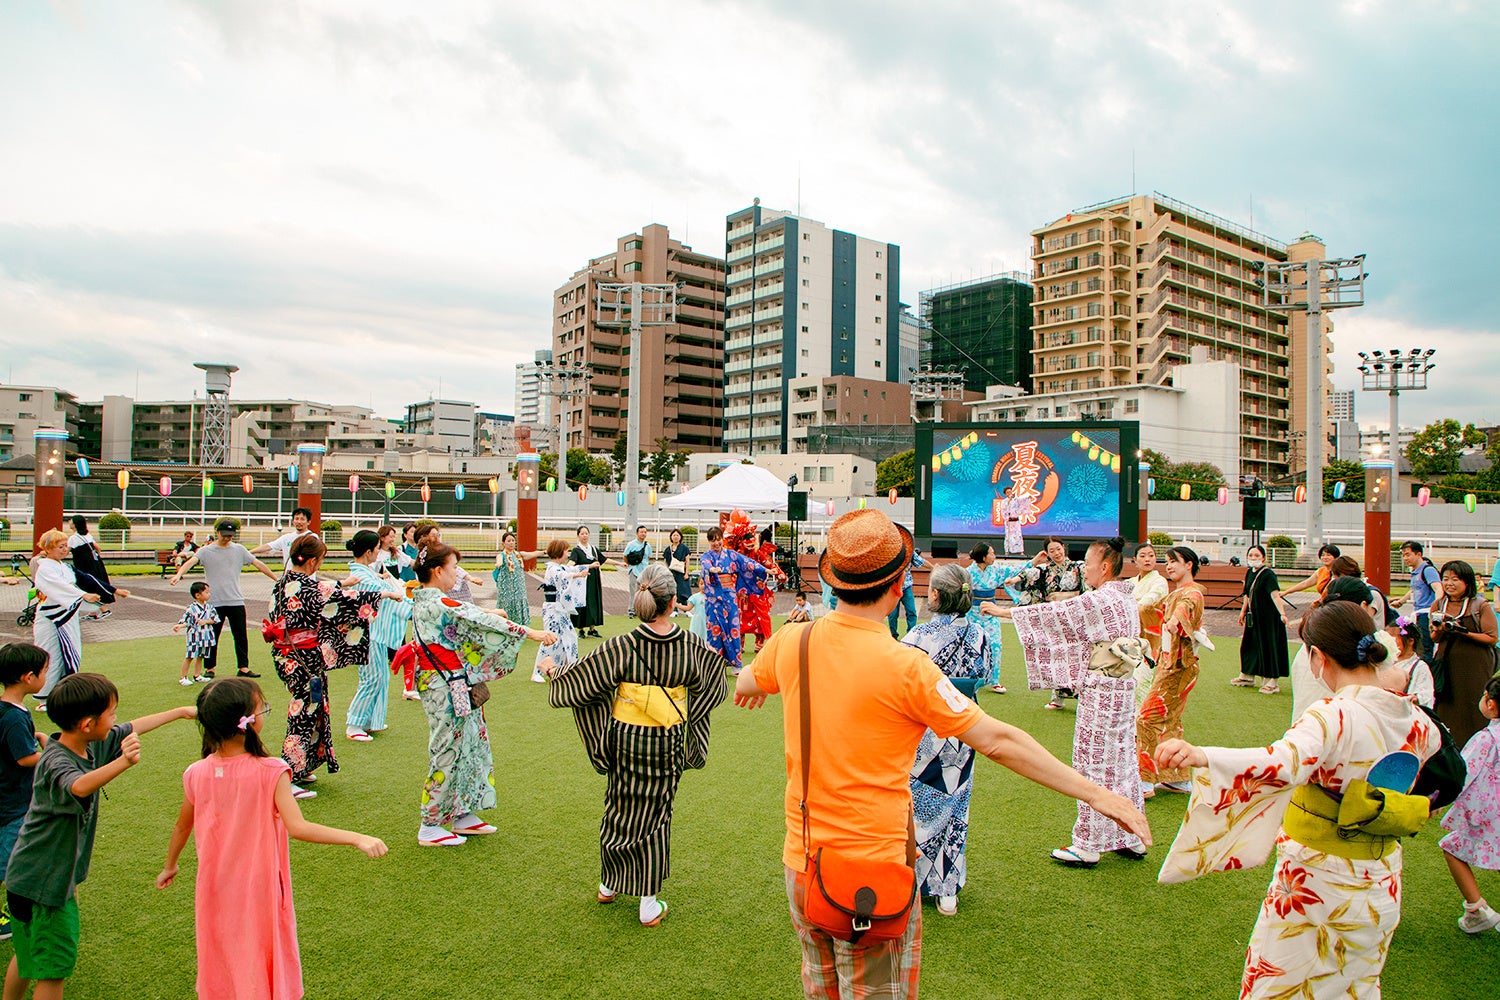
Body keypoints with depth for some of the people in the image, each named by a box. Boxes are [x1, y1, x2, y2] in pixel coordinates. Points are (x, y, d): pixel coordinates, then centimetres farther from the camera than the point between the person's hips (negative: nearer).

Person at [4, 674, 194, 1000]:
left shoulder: (91, 745, -4)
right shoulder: (55, 763, -29)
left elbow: (133, 728, 14)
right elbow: (79, 787, -52)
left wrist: (181, 712, 23)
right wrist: (123, 762, -69)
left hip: (56, 876, 9)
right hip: (39, 883, -9)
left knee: (28, 957, 26)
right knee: (53, 968, 1)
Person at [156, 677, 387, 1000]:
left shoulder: (196, 774, -10)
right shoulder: (270, 772, -24)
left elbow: (182, 826, 6)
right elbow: (297, 827, -31)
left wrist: (169, 866, 24)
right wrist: (356, 838, -32)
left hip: (215, 889, 4)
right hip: (260, 887, -4)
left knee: (220, 967, 24)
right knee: (262, 964, 17)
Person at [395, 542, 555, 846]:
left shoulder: (425, 602, 7)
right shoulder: (440, 604, -22)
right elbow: (483, 622, -22)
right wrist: (531, 632, -19)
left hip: (454, 688, 10)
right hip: (448, 692, -10)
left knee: (470, 747, 17)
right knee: (448, 753, 2)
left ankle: (463, 815, 29)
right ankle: (429, 827, 15)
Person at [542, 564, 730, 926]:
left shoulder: (622, 647, -20)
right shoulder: (691, 646, -15)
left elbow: (580, 680, -9)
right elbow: (703, 686, 5)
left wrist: (553, 671, 11)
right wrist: (716, 658, 26)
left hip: (626, 741, -1)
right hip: (669, 744, 1)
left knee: (621, 809, 20)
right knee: (656, 814, 15)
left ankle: (609, 884, 40)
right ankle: (649, 903, 22)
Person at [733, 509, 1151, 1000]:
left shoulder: (790, 643, -5)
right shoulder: (905, 666, -21)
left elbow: (745, 683, 18)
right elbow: (998, 742, -17)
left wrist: (749, 687, 43)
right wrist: (1095, 793, -8)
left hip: (802, 865, 5)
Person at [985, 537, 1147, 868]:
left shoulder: (1099, 600, -18)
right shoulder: (1125, 597, 8)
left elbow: (1055, 613, -17)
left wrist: (1004, 611, -11)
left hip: (1099, 692, -9)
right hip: (1123, 690, 9)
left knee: (1093, 765, 0)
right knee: (1121, 761, 16)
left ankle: (1088, 846, 10)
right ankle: (1130, 838, 26)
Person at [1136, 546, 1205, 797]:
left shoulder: (1192, 593, -14)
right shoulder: (1174, 593, 15)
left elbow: (1185, 606, -36)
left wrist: (1174, 620, -54)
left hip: (1180, 667, -9)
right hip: (1168, 663, 9)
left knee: (1149, 719, -9)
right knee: (1169, 722, 13)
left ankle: (1146, 781, -3)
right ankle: (1178, 779, 22)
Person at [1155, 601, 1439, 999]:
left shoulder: (1334, 716, -27)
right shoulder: (1416, 720, -4)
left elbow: (1284, 764, -47)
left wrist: (1201, 756, -61)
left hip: (1316, 885, -7)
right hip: (1382, 889, 7)